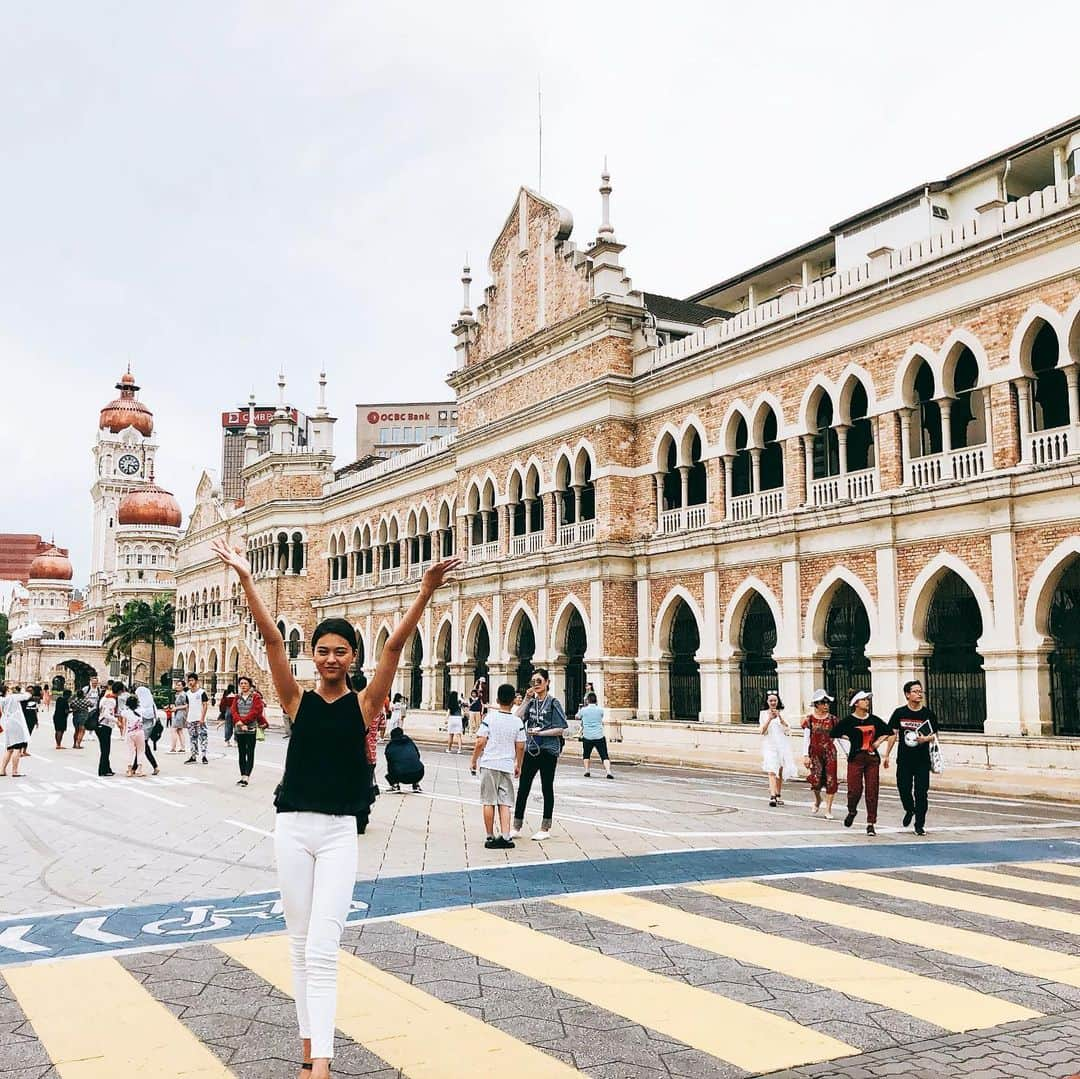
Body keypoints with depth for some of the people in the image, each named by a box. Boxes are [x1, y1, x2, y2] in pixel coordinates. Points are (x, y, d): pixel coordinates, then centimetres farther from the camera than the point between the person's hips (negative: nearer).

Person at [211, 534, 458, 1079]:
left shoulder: (364, 703, -2)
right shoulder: (298, 700, 1)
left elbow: (394, 646, -13)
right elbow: (272, 640, -8)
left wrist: (427, 590, -24)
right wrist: (246, 580, -18)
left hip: (340, 832, -2)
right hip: (292, 828, 2)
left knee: (322, 947, -9)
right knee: (300, 943, 10)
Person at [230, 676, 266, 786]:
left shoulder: (256, 697, -1)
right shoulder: (237, 697, 11)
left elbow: (256, 711, -12)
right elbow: (233, 711, 0)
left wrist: (243, 721, -16)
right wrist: (239, 722, -16)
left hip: (251, 729, -4)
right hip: (239, 729, 4)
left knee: (250, 753, -4)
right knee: (241, 753, 10)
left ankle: (247, 777, -6)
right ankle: (242, 775, 16)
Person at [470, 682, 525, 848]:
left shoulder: (489, 718, -5)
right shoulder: (518, 722, 1)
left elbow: (480, 742, -7)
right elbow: (520, 747, 2)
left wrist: (473, 761, 5)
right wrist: (518, 765, 16)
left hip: (489, 764, -1)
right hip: (507, 766, 2)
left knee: (489, 802, 6)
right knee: (505, 803, 6)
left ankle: (490, 837, 10)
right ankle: (505, 837, -4)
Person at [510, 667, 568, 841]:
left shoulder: (553, 703, -4)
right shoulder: (531, 702, 9)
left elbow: (560, 729, -8)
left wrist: (540, 732, -14)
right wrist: (526, 699, -9)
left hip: (548, 750, -4)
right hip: (531, 750, 4)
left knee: (547, 788, 6)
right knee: (523, 788, 4)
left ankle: (545, 829, 14)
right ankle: (516, 828, 11)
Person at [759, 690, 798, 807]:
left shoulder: (782, 713, 6)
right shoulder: (763, 713, 4)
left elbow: (787, 729, -5)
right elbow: (762, 731, -4)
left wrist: (779, 717, -20)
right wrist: (770, 719, -18)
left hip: (782, 744, 2)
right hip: (769, 745, -2)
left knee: (780, 771, 7)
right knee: (772, 771, -14)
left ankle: (778, 795, 20)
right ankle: (772, 796, -24)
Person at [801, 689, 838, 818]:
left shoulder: (832, 719, 5)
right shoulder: (810, 719, 1)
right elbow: (806, 738, -1)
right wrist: (805, 755, -7)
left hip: (830, 751, 2)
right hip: (815, 752, -1)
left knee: (830, 780, -3)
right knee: (816, 780, -12)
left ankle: (828, 809, 8)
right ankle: (817, 800, 20)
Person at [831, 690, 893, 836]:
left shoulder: (875, 720, 7)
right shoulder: (849, 721, -4)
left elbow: (889, 732, 21)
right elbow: (833, 734, -2)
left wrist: (879, 740, 7)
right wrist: (850, 738, 0)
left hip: (872, 758, 3)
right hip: (855, 758, -3)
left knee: (872, 791, 0)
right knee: (855, 790, -6)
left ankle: (871, 824, 7)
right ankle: (852, 811, 27)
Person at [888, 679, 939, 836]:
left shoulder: (928, 714, 1)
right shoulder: (900, 713, 1)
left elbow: (935, 735, 7)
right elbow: (892, 734, 7)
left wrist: (926, 738, -16)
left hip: (923, 760, -1)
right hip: (904, 760, 1)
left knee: (921, 792, -2)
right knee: (903, 788, 3)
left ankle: (919, 825, 9)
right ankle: (910, 810, 35)